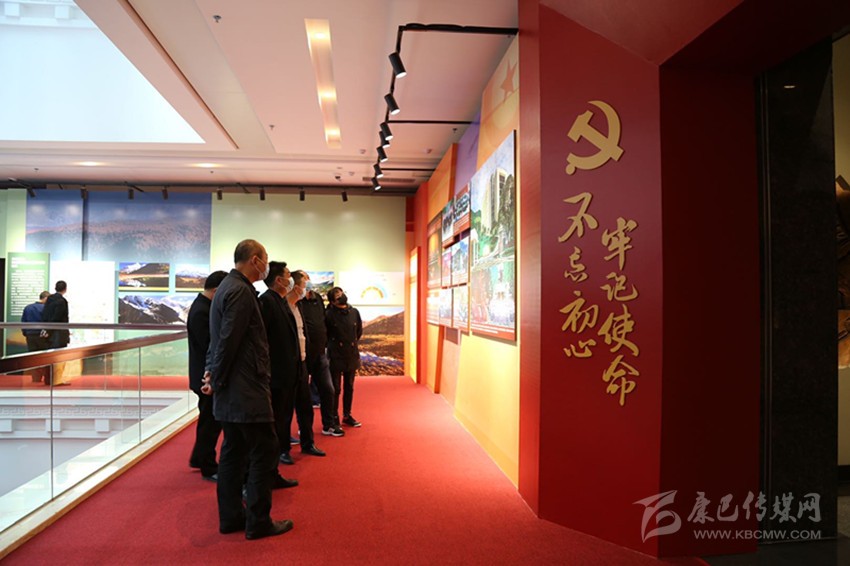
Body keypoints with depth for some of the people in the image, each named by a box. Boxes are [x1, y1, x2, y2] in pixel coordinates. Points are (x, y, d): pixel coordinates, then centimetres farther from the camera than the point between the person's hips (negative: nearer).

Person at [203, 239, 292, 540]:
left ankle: (231, 517, 25)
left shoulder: (228, 287, 14)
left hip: (232, 390, 10)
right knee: (263, 453, 0)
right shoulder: (240, 292, -18)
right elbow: (228, 340, -21)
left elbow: (220, 338, 15)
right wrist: (217, 380, -10)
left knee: (233, 452, 15)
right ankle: (258, 522, 10)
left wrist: (213, 372, 8)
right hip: (246, 390, -10)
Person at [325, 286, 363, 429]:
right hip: (336, 357, -4)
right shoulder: (329, 314, -11)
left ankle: (347, 416, 27)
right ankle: (334, 418, 15)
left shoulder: (355, 312, 2)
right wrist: (334, 345, 8)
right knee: (335, 389, 3)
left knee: (349, 387, 14)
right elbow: (325, 334, -1)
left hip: (352, 356, 4)